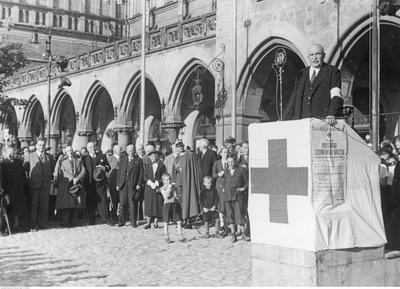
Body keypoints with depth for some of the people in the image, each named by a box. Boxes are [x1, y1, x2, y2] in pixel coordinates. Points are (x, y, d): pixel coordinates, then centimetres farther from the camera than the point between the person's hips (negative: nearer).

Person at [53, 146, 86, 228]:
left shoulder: (78, 161, 16)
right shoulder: (61, 161, 8)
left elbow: (83, 171, 5)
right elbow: (56, 174, 5)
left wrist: (77, 178, -11)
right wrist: (56, 185, -3)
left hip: (76, 185, 3)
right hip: (65, 186, -3)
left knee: (76, 203, -1)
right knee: (66, 205, -7)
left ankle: (73, 222, 8)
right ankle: (65, 223, 0)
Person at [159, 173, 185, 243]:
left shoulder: (173, 187, 14)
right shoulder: (162, 188, 0)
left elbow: (176, 196, 12)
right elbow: (166, 196, -15)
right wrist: (169, 188, -11)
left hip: (175, 204, 4)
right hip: (167, 204, -4)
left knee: (179, 221, 0)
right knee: (166, 222, 1)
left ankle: (180, 236, 4)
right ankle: (167, 237, 9)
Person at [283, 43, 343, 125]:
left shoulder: (332, 71, 7)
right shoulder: (302, 74, 20)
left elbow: (336, 95, -6)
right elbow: (294, 99, 20)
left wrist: (332, 114, -23)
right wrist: (285, 121, 13)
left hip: (323, 121, -3)